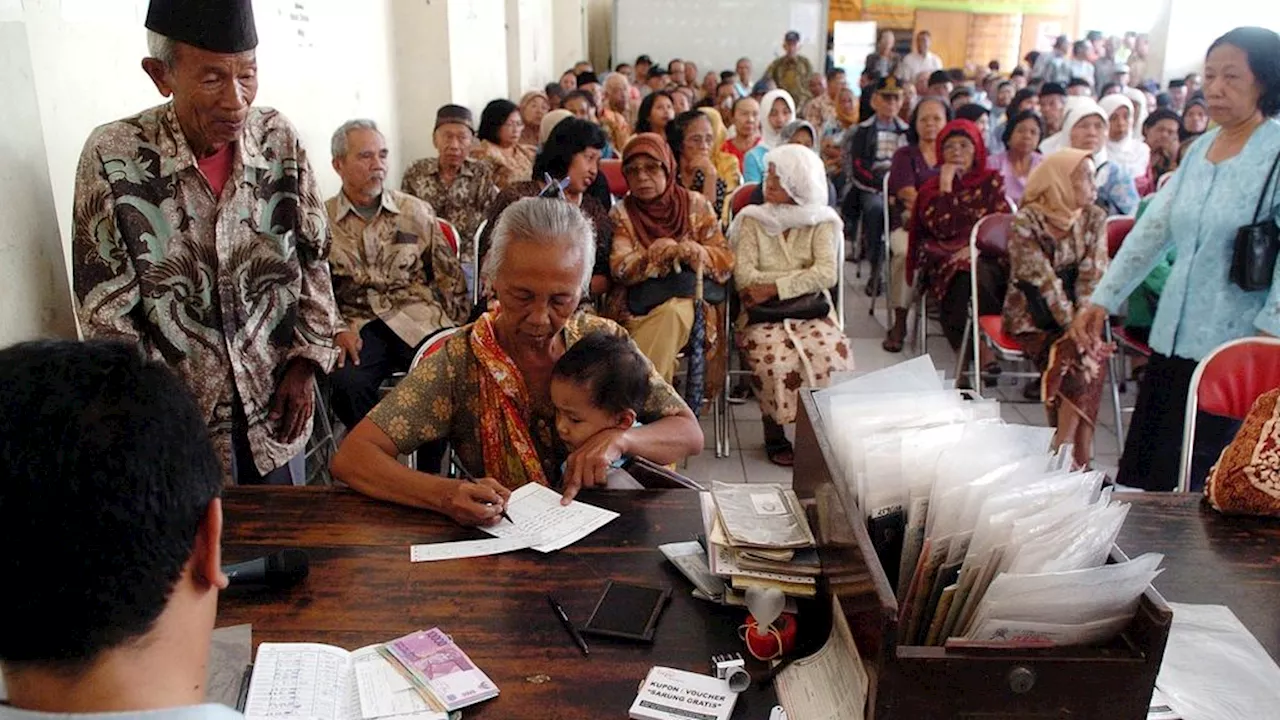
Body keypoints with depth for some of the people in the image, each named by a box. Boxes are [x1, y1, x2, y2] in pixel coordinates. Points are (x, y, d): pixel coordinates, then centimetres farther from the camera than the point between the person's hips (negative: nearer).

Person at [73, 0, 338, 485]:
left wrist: (304, 365, -2)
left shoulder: (279, 140, -7)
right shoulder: (113, 157, -14)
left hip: (276, 409, 3)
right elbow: (107, 311, -10)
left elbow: (313, 259, 2)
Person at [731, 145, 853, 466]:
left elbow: (828, 274, -6)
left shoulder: (820, 222, 11)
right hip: (764, 318, -1)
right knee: (775, 358, -31)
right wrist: (803, 276, -7)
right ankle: (773, 431, -10)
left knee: (828, 354, -30)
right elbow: (745, 277, -5)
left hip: (812, 314, 1)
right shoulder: (752, 220, 10)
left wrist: (774, 287, -12)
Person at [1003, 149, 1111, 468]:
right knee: (1077, 357, -28)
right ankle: (1077, 458, -18)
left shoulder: (1094, 218, 4)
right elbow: (1044, 282, -18)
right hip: (1032, 319, -4)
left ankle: (1062, 450, -18)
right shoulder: (1025, 223, -12)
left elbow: (1093, 275, -4)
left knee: (1090, 356, -26)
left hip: (1074, 315, 4)